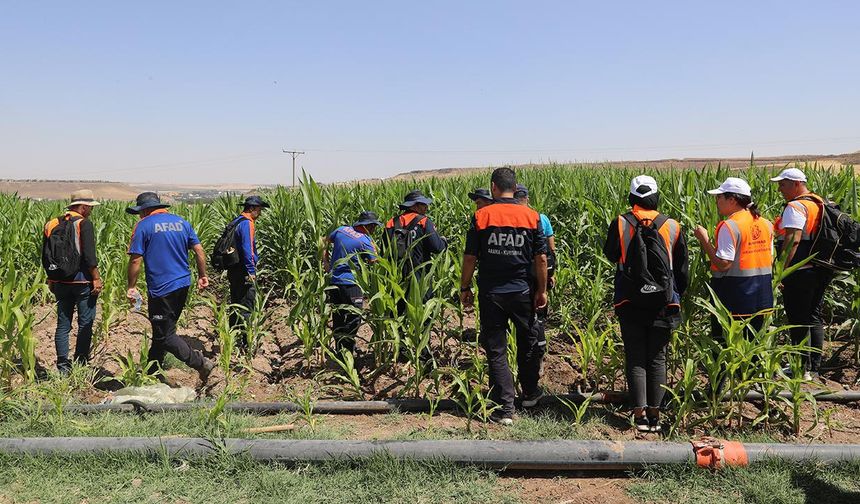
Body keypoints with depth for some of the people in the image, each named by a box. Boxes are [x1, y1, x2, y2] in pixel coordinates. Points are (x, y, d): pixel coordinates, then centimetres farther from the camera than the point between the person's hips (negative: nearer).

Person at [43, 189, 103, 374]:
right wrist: (96, 278, -11)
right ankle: (80, 365, 9)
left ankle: (63, 366, 10)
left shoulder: (52, 225, 9)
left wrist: (51, 279, 21)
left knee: (63, 325, 10)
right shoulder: (84, 224, -11)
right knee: (85, 324, 5)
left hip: (60, 282, 6)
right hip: (82, 281, -6)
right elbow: (89, 255, -17)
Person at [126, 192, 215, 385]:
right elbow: (199, 251, 7)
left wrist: (131, 287, -2)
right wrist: (203, 276, 16)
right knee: (162, 329, 19)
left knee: (165, 335, 0)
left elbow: (136, 260, -11)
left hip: (161, 289, -7)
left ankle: (201, 363, -9)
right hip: (183, 285, 7)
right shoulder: (182, 222, 9)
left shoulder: (143, 226, -7)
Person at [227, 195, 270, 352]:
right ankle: (245, 343, -4)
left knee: (236, 304, 17)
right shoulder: (247, 223, -16)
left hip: (233, 270, 10)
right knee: (246, 308, -6)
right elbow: (247, 249, -23)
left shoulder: (236, 222, 14)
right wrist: (251, 272, -22)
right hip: (244, 272, -10)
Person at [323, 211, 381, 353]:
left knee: (337, 317, 15)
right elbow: (374, 263, -10)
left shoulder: (341, 230, 5)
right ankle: (349, 350, 5)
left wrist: (326, 263, 12)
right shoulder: (365, 241, -13)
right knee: (354, 317, 5)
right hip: (351, 283, -6)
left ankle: (339, 349, 23)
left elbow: (324, 243, 13)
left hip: (334, 281, 6)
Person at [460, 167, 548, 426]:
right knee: (528, 343, 20)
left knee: (496, 350, 4)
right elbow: (541, 259, -1)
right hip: (523, 292, 2)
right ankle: (530, 393, 36)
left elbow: (470, 257, -4)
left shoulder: (481, 216, -6)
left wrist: (465, 288, 7)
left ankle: (505, 408, 3)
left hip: (491, 293, -2)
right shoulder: (532, 216, -2)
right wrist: (542, 290, 9)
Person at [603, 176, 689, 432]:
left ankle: (639, 413, 3)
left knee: (635, 358, 6)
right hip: (663, 303, 1)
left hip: (630, 303, -1)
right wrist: (676, 296, 22)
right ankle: (654, 414, 12)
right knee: (657, 358, 10)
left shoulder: (619, 224, -6)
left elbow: (611, 255, 11)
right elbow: (683, 270, 9)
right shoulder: (673, 227, 0)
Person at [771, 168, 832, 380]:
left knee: (798, 320, 0)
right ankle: (815, 367, 21)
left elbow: (793, 240, -23)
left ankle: (802, 368, 7)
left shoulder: (795, 207, -15)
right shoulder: (819, 203, 13)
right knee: (815, 318, 14)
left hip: (800, 273, -9)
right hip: (820, 271, 9)